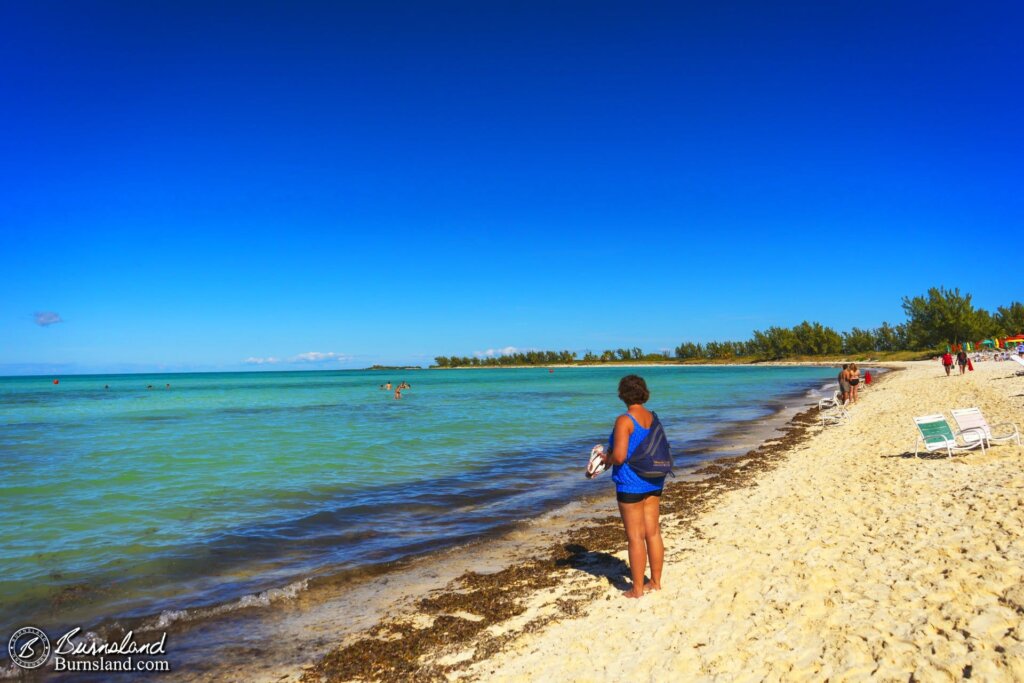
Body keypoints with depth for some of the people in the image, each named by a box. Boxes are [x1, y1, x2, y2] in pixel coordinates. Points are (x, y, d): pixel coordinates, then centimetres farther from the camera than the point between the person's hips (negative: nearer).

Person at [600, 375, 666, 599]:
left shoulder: (624, 420, -18)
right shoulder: (653, 417, 4)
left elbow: (619, 456, -24)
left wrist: (607, 459, -2)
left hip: (630, 483, -7)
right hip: (654, 480, 7)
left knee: (635, 538, 2)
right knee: (653, 532, 15)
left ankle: (637, 589, 13)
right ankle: (655, 582, 27)